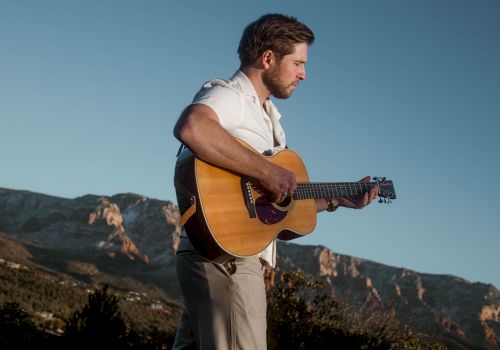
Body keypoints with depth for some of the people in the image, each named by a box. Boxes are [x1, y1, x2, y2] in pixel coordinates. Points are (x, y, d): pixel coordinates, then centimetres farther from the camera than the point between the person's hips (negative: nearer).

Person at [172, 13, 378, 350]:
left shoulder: (266, 115, 23)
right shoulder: (229, 95, -9)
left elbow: (285, 198, 25)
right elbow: (191, 127, -34)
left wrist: (339, 200, 19)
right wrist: (266, 171, -28)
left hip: (237, 259, 10)